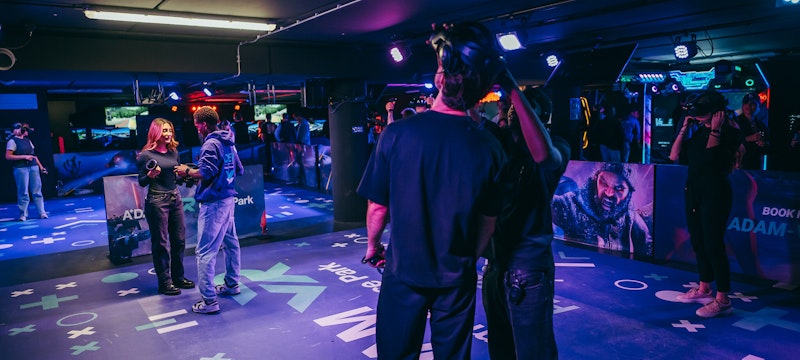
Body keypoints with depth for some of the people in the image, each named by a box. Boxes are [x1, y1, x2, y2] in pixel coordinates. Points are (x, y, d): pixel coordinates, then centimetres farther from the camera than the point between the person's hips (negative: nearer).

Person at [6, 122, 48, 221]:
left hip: (33, 167, 6)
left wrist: (40, 166, 16)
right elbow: (8, 156, -9)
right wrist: (24, 157, -15)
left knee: (37, 191, 4)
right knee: (23, 192, -4)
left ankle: (42, 212, 6)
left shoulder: (27, 140, 18)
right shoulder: (13, 141, -2)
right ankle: (23, 214, 5)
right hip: (21, 168, -6)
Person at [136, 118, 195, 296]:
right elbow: (141, 183, -5)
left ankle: (178, 277, 23)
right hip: (156, 201, -6)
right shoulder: (146, 154, -8)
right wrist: (150, 175, -24)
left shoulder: (174, 152, 8)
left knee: (179, 240, 10)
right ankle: (164, 283, 10)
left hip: (175, 198, 6)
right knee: (160, 243, 1)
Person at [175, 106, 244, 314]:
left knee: (205, 251, -7)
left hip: (213, 202, -10)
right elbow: (239, 170, 17)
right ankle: (232, 284, 35)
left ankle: (209, 301, -5)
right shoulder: (228, 143, 12)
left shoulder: (211, 144, -15)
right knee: (230, 243, 20)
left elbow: (205, 173, -24)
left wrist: (187, 171, -9)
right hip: (228, 199, 10)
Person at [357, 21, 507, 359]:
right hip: (458, 277, 2)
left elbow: (378, 206, -10)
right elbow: (488, 220, -2)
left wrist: (372, 246, 10)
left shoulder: (397, 134, -18)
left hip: (404, 270, -1)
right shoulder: (489, 147, -12)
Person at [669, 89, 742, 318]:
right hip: (693, 192, 7)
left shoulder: (729, 131, -8)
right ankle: (704, 289, 25)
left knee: (713, 244, -8)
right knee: (698, 243, 13)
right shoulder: (698, 130, 10)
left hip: (715, 194, -7)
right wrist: (684, 128, 1)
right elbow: (674, 156, 3)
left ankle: (723, 300, -2)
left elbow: (711, 156, -24)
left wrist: (715, 129, -17)